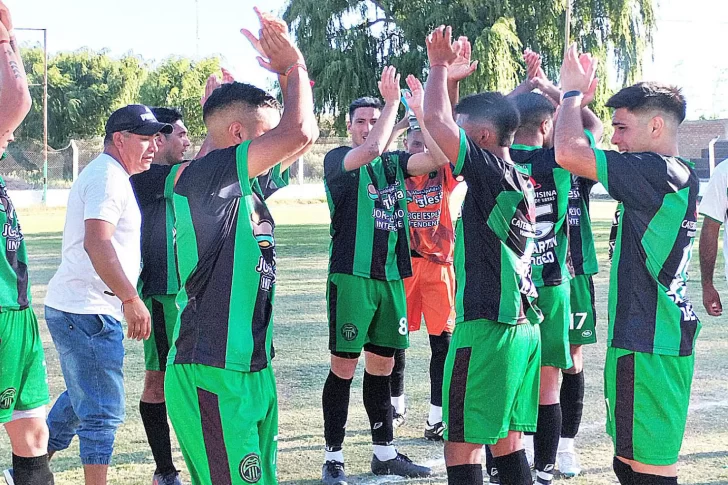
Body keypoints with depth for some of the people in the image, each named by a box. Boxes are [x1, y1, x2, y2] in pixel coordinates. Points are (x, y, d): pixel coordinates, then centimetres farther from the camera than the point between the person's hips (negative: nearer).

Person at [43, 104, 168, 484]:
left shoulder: (106, 174, 20)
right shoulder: (108, 175, -14)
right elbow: (96, 243, -27)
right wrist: (130, 298, -27)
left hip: (71, 310, 11)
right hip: (88, 312, -11)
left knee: (80, 400, 23)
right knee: (103, 413, -7)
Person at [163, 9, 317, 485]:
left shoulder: (247, 183, 13)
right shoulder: (197, 175, -14)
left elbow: (303, 135, 25)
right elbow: (296, 134, -22)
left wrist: (290, 70, 11)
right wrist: (293, 66, -5)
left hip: (252, 369, 10)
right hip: (212, 377, -10)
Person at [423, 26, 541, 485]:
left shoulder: (490, 169, -12)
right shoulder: (522, 180, 12)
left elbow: (435, 119, -20)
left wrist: (440, 66, -4)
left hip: (486, 327, -9)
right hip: (522, 325, 9)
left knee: (462, 444, -2)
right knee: (507, 440, 15)